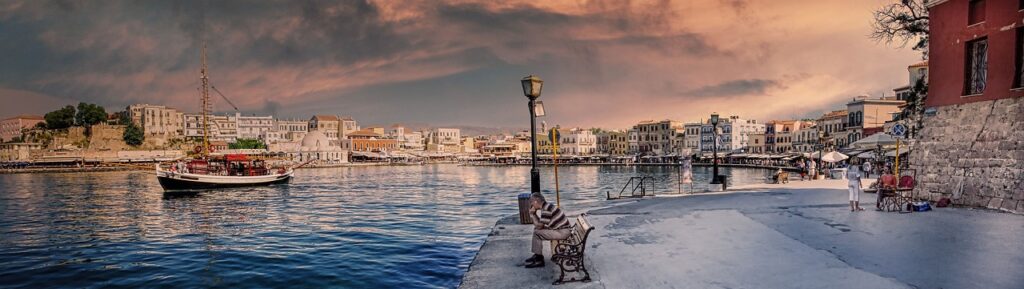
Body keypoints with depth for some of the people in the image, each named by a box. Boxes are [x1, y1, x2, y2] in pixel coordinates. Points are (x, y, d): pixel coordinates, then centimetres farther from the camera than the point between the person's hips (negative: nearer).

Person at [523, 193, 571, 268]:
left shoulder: (546, 209, -20)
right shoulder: (546, 206, 11)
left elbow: (539, 226, -19)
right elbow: (540, 224, 15)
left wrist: (532, 214, -8)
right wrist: (534, 214, 3)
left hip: (562, 232, -10)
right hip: (560, 229, 10)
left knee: (537, 233, -13)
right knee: (536, 229, 13)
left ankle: (539, 260, -3)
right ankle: (537, 255, 19)